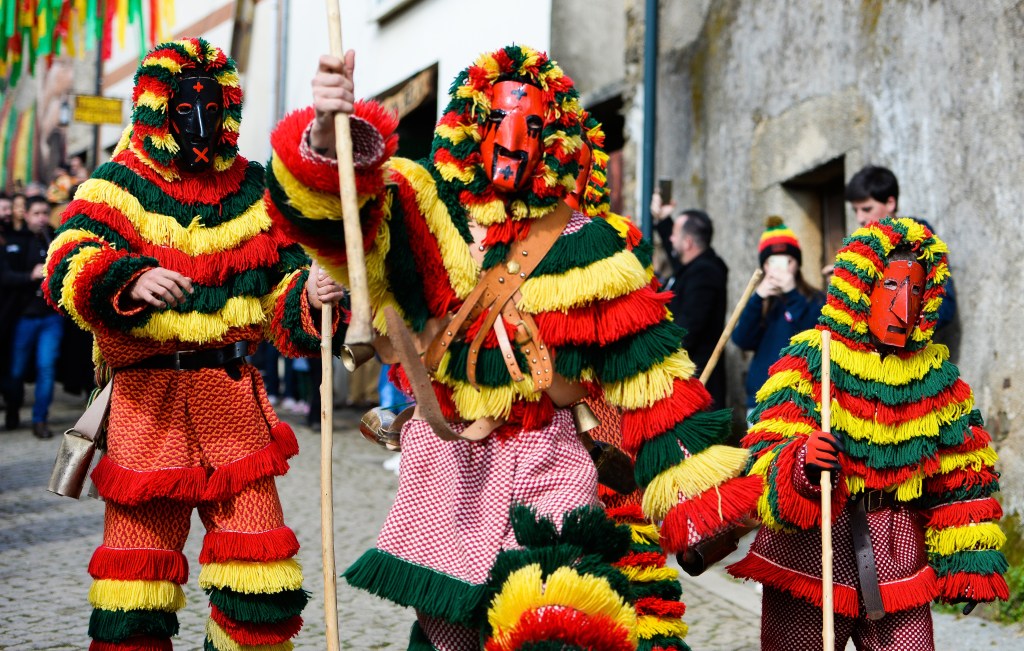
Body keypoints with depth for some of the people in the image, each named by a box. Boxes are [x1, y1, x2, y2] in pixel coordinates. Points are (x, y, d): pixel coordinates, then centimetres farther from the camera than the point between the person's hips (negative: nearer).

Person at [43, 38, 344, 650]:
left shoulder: (253, 190, 12)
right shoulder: (119, 186, 1)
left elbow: (281, 283, 15)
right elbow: (68, 266, -16)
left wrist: (310, 295, -9)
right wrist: (129, 280, -36)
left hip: (234, 398, 3)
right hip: (146, 399, -3)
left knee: (263, 580, 2)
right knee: (136, 564, 4)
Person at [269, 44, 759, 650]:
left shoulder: (591, 250, 2)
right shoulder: (429, 215, 3)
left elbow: (651, 380, 0)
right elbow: (334, 209, -18)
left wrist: (703, 485, -8)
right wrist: (330, 135, -40)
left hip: (550, 470, -2)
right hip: (445, 471, 2)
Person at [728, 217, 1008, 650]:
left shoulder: (937, 380, 7)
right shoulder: (809, 362, -6)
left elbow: (963, 480, 12)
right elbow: (768, 456, -14)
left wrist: (968, 563, 9)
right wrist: (802, 466, -35)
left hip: (895, 557, 3)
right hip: (807, 555, -3)